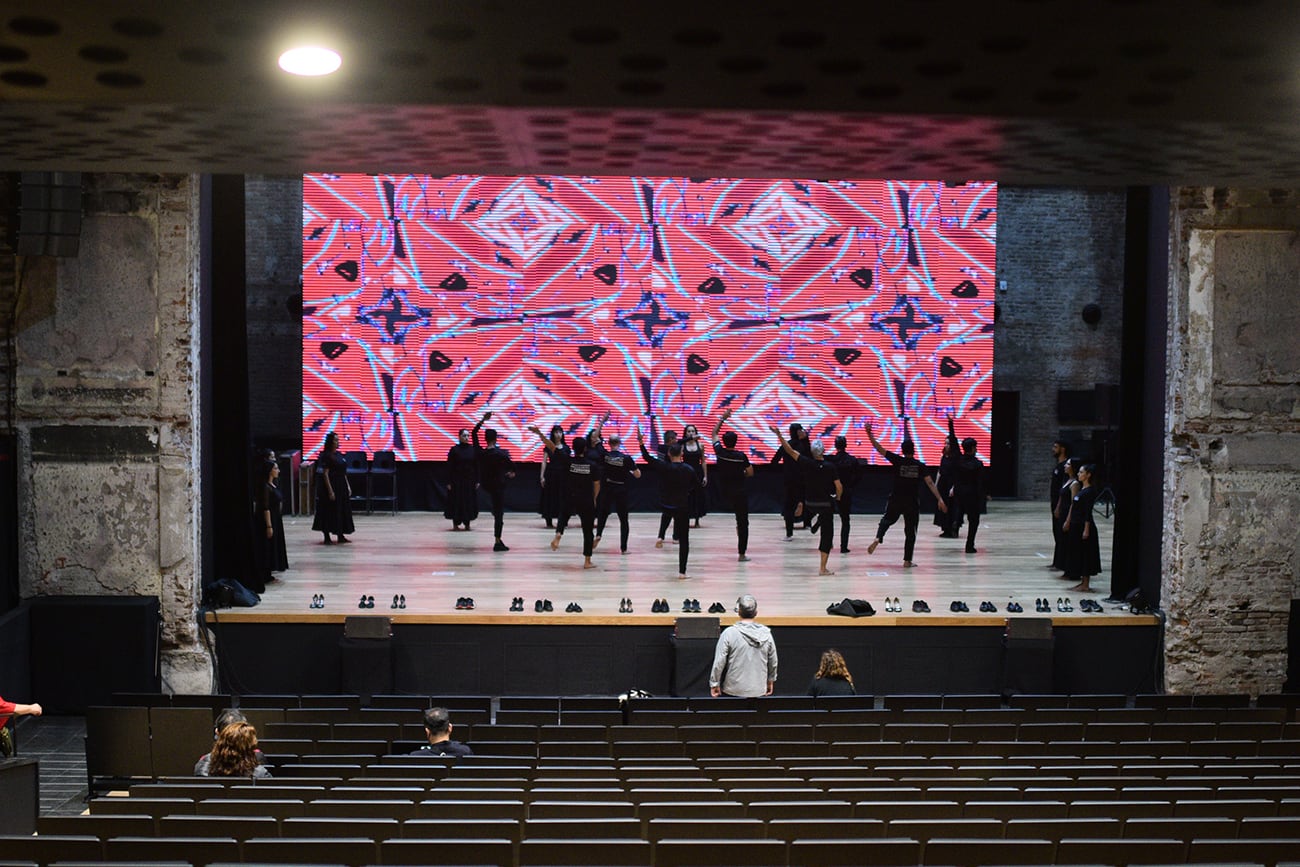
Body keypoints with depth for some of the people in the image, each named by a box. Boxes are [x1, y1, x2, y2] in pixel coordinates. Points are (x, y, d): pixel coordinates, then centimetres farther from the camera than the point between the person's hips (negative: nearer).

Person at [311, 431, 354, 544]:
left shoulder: (338, 454, 11)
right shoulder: (326, 456, -12)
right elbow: (325, 474, -16)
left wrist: (348, 486, 13)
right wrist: (330, 490, -21)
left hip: (341, 487, 8)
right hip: (331, 485, -8)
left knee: (342, 511, 11)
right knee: (330, 511, -2)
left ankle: (341, 536, 18)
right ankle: (327, 537, 4)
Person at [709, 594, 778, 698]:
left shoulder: (729, 633, -12)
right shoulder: (766, 634, 0)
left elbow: (719, 662, -11)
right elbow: (773, 662, 10)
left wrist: (714, 683, 1)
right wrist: (770, 680, 26)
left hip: (734, 690, -3)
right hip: (759, 690, 3)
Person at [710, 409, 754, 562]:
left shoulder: (719, 452, -8)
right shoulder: (741, 456, -13)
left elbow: (714, 433, 8)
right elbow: (750, 474, -5)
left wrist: (723, 418, 14)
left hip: (724, 493, 3)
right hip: (740, 492, -3)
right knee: (743, 523, 3)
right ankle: (742, 554, 2)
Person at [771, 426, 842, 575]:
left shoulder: (807, 464, -11)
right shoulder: (830, 467, -14)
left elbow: (790, 450, -9)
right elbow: (839, 487, -14)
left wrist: (779, 435, -6)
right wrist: (837, 497, 8)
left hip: (810, 504, 2)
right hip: (826, 504, -2)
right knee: (827, 535, 3)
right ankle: (823, 568, -2)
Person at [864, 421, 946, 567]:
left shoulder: (898, 461, -7)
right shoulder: (920, 466, -4)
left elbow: (879, 448, -8)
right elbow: (930, 483, -9)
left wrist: (869, 433, -7)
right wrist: (940, 499, -8)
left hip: (895, 500, 0)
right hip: (912, 503, 0)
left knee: (887, 520, 23)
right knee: (910, 532, 9)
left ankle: (877, 538, -5)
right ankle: (907, 560, 9)